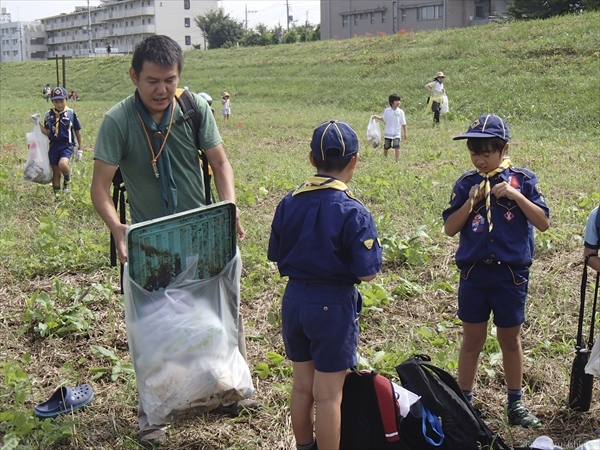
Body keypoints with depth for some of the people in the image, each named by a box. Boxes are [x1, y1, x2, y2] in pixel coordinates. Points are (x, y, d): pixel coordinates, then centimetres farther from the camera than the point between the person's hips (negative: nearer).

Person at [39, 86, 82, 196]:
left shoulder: (71, 113, -3)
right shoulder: (49, 115, 4)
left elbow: (77, 131, 4)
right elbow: (47, 132, 3)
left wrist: (80, 148, 5)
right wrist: (38, 123, -11)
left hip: (67, 145, -3)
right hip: (54, 146, 3)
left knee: (62, 164, -29)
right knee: (55, 172, 9)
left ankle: (67, 180, 3)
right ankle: (56, 194, 22)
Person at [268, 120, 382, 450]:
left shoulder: (288, 203, -3)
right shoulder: (353, 213, -18)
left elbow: (276, 257, 5)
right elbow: (366, 273, -17)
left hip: (294, 299, 5)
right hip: (333, 305, -5)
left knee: (301, 387, 20)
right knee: (328, 396, 6)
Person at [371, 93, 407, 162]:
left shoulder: (400, 112, -6)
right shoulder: (387, 110, -3)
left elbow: (403, 123, 0)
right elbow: (383, 119, 12)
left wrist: (405, 133, 2)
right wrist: (376, 117, -3)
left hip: (397, 133, -2)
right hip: (388, 133, 2)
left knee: (396, 146, -17)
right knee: (386, 146, 14)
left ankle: (397, 160, -13)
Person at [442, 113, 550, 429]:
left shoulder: (523, 180, -2)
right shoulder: (466, 183, 1)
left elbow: (543, 223, -8)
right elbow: (449, 228, 0)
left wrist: (516, 195, -19)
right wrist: (470, 202, -14)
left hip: (511, 274, -1)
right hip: (474, 273, 1)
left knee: (510, 340, 13)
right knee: (472, 340, 11)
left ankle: (515, 403, 28)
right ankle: (463, 402, 23)